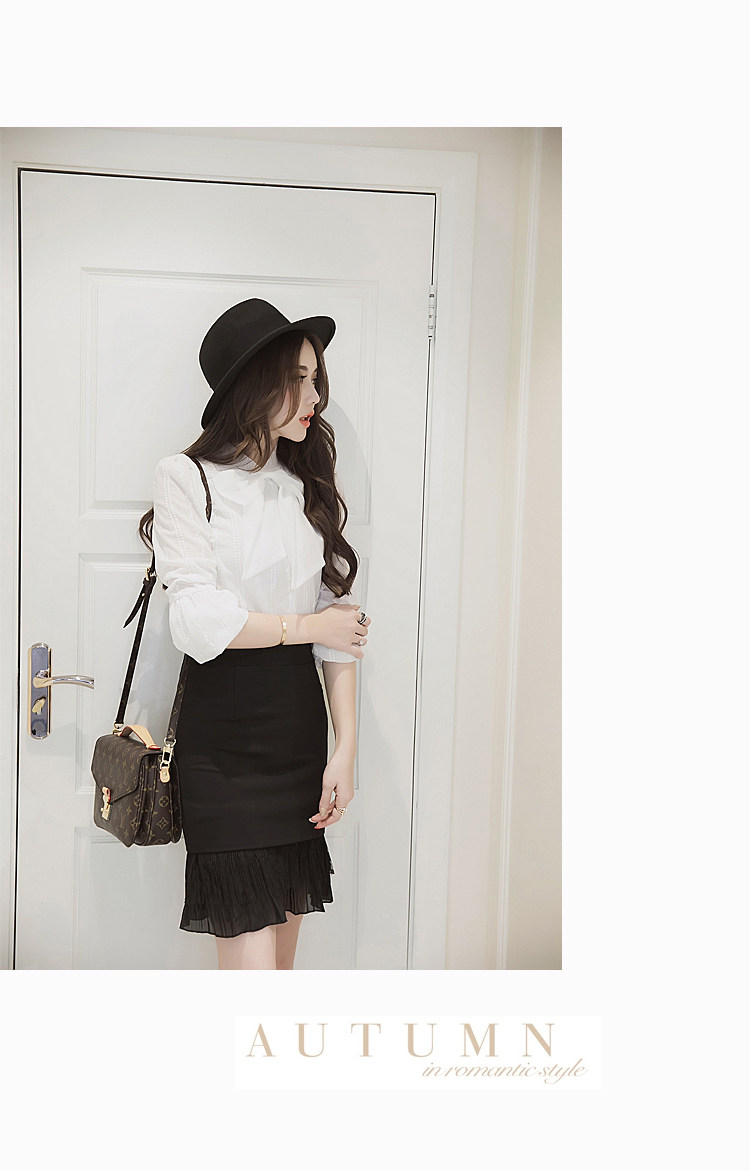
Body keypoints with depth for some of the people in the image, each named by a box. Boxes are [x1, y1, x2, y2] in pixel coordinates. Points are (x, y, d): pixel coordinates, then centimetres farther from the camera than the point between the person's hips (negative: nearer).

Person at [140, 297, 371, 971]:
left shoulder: (311, 486, 13)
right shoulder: (187, 478, -2)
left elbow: (340, 624, 7)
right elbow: (197, 621, -13)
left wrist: (346, 748, 0)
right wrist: (304, 626, -3)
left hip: (300, 721, 5)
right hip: (224, 732, -5)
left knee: (286, 923, 10)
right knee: (251, 955, -4)